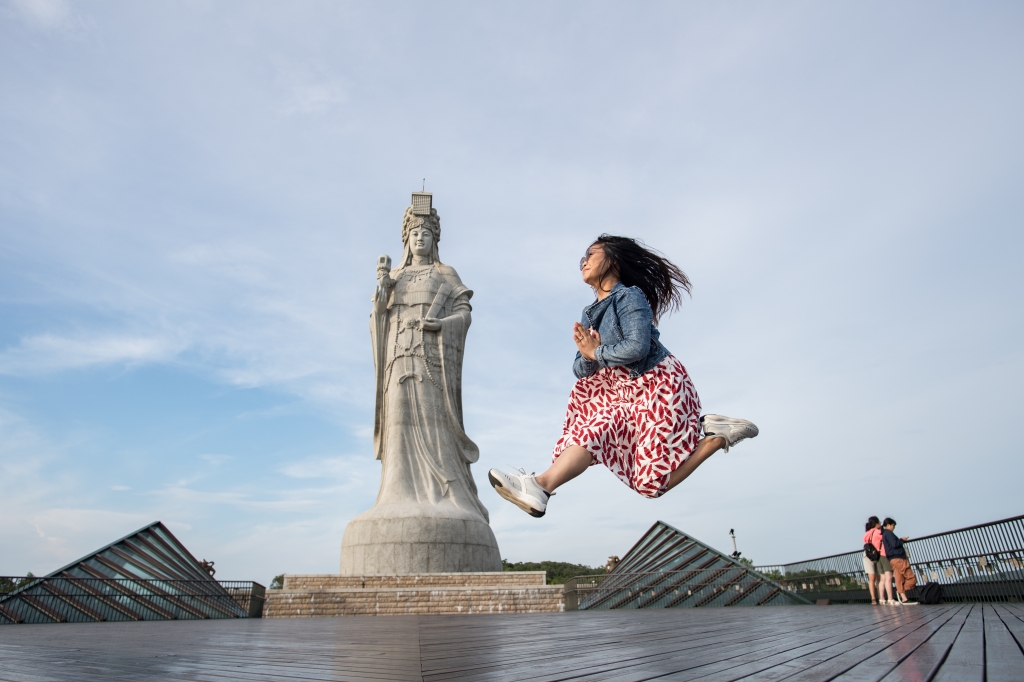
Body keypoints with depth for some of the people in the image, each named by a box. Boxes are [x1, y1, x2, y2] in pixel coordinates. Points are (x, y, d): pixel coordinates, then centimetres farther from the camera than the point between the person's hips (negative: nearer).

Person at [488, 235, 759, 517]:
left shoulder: (629, 295, -11)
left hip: (660, 385, -8)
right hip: (630, 392, 8)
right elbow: (580, 370, 7)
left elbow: (637, 347, -25)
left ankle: (718, 436, 3)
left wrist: (596, 354, -12)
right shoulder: (589, 315, 11)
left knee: (655, 481, -8)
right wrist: (587, 357, -15)